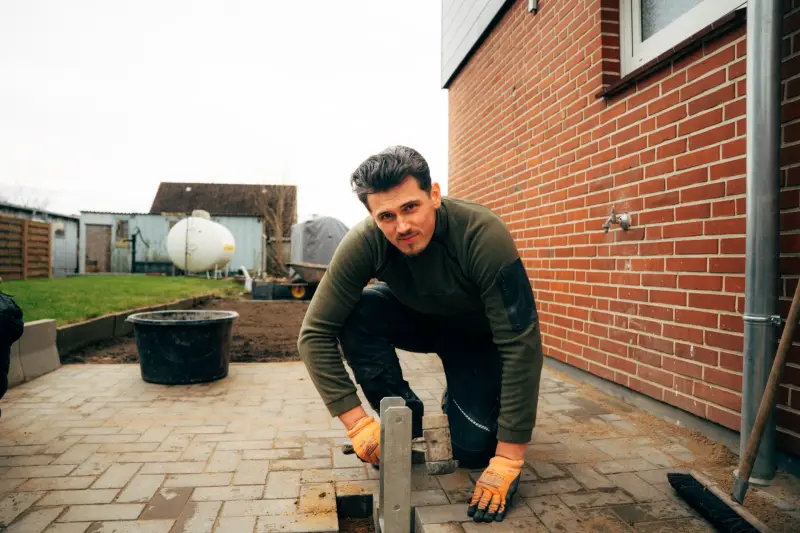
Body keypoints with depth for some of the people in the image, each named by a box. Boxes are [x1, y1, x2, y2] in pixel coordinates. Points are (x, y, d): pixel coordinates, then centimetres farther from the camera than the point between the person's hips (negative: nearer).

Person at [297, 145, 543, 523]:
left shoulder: (484, 235, -37)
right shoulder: (363, 243, -29)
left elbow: (521, 344, -35)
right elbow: (315, 333, -24)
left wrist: (509, 459, -33)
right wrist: (357, 423, -30)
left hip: (476, 333, -2)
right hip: (416, 319, 3)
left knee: (474, 450, -18)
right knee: (355, 314, -28)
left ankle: (456, 399, 19)